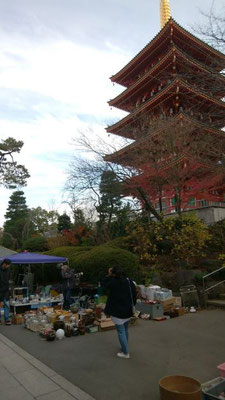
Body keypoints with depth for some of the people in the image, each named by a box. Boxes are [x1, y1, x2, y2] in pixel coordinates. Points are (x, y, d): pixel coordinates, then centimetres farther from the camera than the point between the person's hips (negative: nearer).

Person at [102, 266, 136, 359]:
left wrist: (108, 275, -1)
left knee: (121, 332, 5)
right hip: (128, 311, 6)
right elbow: (134, 295, 2)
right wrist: (132, 306, 14)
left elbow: (104, 284, -2)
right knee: (125, 330, 23)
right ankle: (125, 347, 40)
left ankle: (125, 353, 10)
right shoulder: (130, 282, -5)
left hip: (118, 312, -6)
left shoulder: (113, 282, -20)